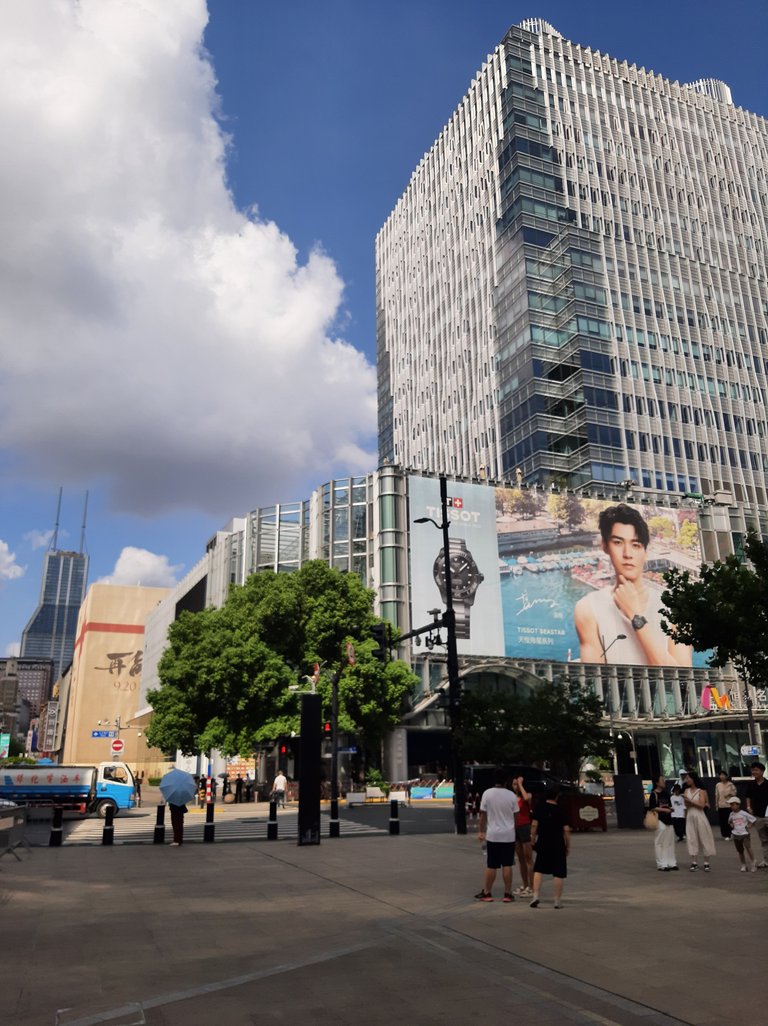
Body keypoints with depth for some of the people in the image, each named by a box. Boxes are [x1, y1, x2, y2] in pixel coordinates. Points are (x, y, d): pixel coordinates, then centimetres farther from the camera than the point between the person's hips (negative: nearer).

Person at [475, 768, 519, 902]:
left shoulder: (487, 793, -6)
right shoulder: (512, 795, -5)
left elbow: (483, 815, -2)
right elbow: (516, 815, 2)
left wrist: (481, 831, 8)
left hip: (492, 835, 0)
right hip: (509, 835, 0)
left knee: (491, 866, 7)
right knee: (507, 865, 6)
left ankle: (487, 893, 14)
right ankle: (508, 894, 11)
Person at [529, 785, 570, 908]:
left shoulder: (539, 806, -4)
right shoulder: (561, 810, -7)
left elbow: (534, 824, -6)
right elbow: (566, 830, -7)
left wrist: (533, 839, 5)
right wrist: (568, 845, 4)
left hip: (543, 843, 2)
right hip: (558, 844, -2)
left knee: (538, 870, 13)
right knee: (558, 873, 6)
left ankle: (536, 896, 3)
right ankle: (558, 901, 10)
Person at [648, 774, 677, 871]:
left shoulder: (666, 793, 11)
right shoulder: (654, 794, -10)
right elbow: (652, 807, -15)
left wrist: (671, 809, -1)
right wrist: (664, 809, -20)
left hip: (668, 819, 8)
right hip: (659, 820, -8)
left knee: (670, 842, 13)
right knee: (659, 842, -5)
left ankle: (671, 863, 23)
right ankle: (661, 864, 1)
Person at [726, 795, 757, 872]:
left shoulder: (744, 813, -12)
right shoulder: (731, 814, 2)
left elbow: (753, 819, -4)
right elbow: (729, 822, 21)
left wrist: (748, 826, -10)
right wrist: (731, 825, 0)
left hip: (745, 834, -5)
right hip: (736, 835, 5)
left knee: (748, 849, -16)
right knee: (740, 851, 11)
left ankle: (753, 865, -1)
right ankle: (743, 866, 22)